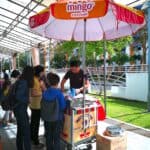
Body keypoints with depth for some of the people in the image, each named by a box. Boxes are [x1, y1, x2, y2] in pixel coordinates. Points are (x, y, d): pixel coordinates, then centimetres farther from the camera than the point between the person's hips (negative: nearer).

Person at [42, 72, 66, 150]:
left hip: (47, 118, 4)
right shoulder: (59, 93, -19)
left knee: (48, 137, 20)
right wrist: (65, 99, -1)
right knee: (56, 138, 12)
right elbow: (63, 107, -17)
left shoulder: (45, 92, -7)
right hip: (57, 118, -4)